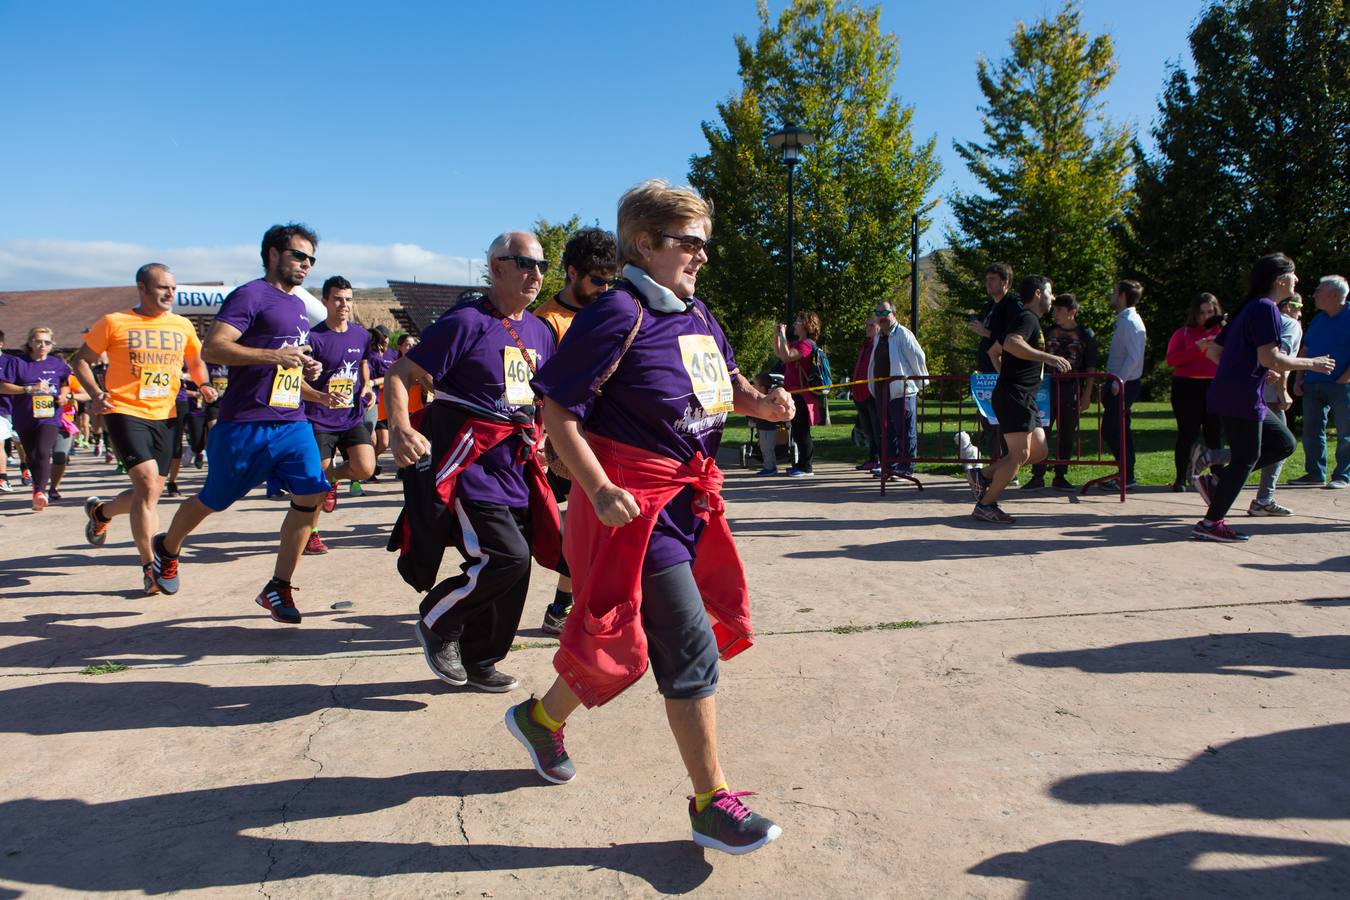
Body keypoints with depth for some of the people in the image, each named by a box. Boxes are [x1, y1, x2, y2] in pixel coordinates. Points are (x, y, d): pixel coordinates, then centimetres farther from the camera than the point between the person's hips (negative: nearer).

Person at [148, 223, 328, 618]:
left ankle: (278, 588, 1)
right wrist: (273, 355, -26)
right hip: (246, 423, -7)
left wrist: (306, 368, 11)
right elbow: (211, 349, -19)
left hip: (293, 423, 7)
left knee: (310, 495, -9)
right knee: (213, 500, 10)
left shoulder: (299, 306, 17)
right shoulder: (251, 295, -9)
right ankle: (167, 549, 40)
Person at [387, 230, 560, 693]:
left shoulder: (540, 332, 12)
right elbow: (400, 375, -12)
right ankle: (436, 620, 9)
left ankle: (479, 662, 28)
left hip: (517, 467, 7)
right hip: (467, 463, -7)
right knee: (506, 556, -18)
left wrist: (542, 441, 14)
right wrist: (400, 429, -29)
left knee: (514, 571, 8)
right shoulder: (466, 322, -10)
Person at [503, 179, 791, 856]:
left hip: (690, 501, 9)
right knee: (692, 647, -7)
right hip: (637, 504, -9)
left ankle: (543, 717, 43)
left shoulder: (698, 316, 11)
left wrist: (761, 403, -1)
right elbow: (556, 406, -16)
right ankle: (711, 804, 6)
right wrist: (599, 490, -21)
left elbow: (728, 384, 22)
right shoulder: (619, 314, -15)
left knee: (622, 633, 18)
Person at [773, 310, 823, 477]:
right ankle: (802, 464, 24)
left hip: (802, 394, -10)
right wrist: (776, 335, 13)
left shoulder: (807, 344, -15)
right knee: (798, 431, 16)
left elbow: (786, 356, -28)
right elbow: (778, 353, 26)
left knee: (801, 431, -6)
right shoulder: (797, 343, 16)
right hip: (795, 393, 10)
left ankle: (806, 468, -2)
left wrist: (783, 335, -18)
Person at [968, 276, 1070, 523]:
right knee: (1020, 453, -11)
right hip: (1014, 396, -10)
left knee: (1039, 451, 9)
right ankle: (986, 505, -6)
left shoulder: (1025, 318, 22)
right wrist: (1048, 357, -32)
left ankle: (982, 475, 11)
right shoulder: (1027, 318, -10)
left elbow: (995, 351, 31)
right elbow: (1011, 344, -31)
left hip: (1023, 398, 10)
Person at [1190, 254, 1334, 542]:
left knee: (1283, 443, 14)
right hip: (1242, 399, -10)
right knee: (1247, 458, -3)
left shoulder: (1249, 308, 18)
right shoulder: (1266, 308, -11)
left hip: (1228, 396, 10)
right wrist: (1310, 364, -8)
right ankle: (1210, 524, 1)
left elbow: (1214, 351, 20)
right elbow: (1270, 358, -21)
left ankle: (1215, 478, 7)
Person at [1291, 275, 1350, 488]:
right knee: (1311, 431, 7)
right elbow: (1305, 351, 18)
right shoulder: (1318, 320, 14)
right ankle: (1315, 473, 16)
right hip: (1313, 385, 7)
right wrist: (1298, 378, 8)